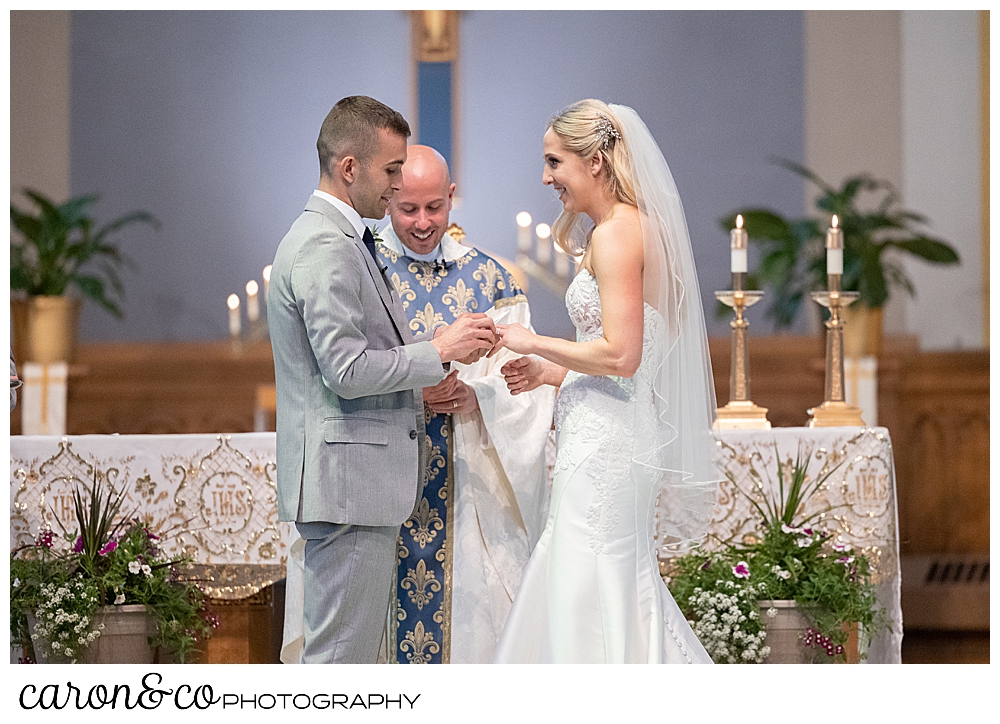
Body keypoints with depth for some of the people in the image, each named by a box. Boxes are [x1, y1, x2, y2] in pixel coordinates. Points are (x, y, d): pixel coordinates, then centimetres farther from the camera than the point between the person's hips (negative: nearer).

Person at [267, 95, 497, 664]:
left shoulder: (343, 243, 18)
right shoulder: (324, 247, -15)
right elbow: (347, 372, -21)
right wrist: (438, 351, -12)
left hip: (363, 480, 11)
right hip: (347, 485, -11)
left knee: (354, 650, 13)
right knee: (342, 655, -7)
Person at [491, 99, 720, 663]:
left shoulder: (615, 234, -14)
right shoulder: (632, 227, 16)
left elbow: (620, 354, -21)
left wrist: (534, 343, -10)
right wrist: (551, 373, 15)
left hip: (604, 441, -10)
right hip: (609, 433, 10)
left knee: (591, 599, -5)